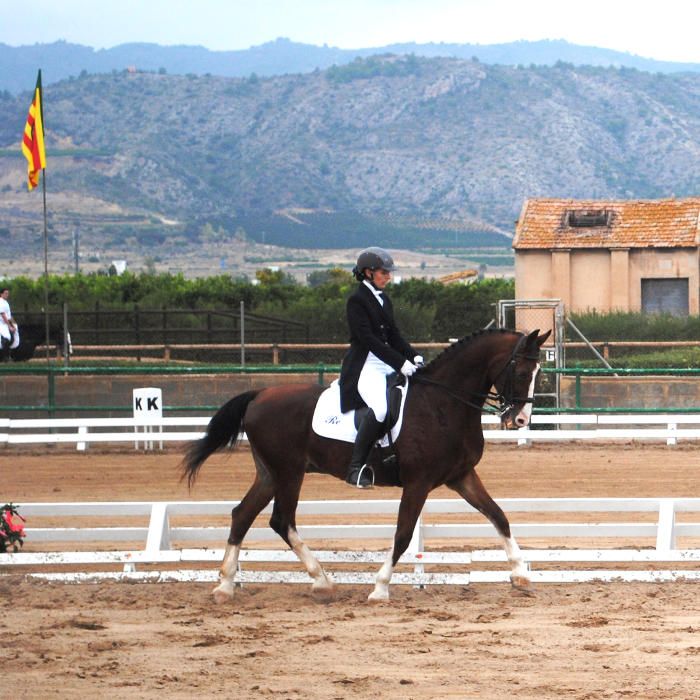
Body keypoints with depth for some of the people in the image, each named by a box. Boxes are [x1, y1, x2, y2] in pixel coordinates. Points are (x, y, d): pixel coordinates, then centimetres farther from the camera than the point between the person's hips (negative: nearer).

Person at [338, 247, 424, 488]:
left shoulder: (383, 298, 17)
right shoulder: (357, 300, -8)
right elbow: (368, 339, -16)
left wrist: (413, 356, 1)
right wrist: (400, 363, -21)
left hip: (388, 364, 9)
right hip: (365, 366, -9)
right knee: (380, 407, -32)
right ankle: (356, 468, -27)